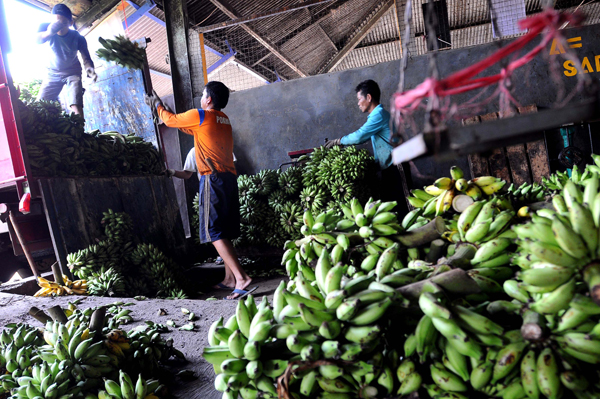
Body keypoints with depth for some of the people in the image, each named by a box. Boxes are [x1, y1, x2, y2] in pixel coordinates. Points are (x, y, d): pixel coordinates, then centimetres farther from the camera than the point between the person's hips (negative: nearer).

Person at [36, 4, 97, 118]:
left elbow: (86, 58, -20)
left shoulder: (78, 38, -20)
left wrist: (89, 69, -46)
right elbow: (36, 40, -36)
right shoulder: (45, 27, -18)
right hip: (53, 72, 2)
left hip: (72, 73, -2)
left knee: (76, 106, -22)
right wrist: (49, 33, -60)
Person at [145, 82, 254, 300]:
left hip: (213, 178, -8)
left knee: (214, 232, -9)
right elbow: (188, 128, 33)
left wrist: (158, 105, 33)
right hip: (229, 177, 8)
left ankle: (241, 277, -18)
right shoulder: (224, 119, 20)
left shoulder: (199, 115, -4)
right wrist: (161, 108, 41)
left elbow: (170, 120, 12)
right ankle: (229, 277, 17)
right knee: (224, 231, 14)